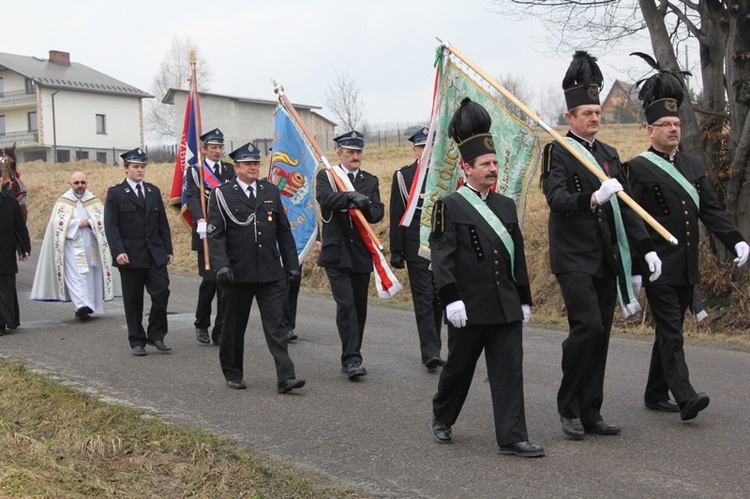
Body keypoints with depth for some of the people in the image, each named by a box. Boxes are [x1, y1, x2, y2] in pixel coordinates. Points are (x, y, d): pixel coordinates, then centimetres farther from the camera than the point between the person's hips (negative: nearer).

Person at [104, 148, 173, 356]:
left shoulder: (154, 191, 13)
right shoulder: (115, 193, -1)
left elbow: (163, 223, 14)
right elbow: (111, 226, -7)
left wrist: (168, 249, 9)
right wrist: (118, 251, -17)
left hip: (155, 255, 3)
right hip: (130, 257, -3)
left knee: (161, 292, -7)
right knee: (133, 300, 5)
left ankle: (156, 335, 9)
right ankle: (137, 341, 15)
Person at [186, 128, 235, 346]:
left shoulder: (230, 170, 14)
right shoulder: (195, 171, 2)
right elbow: (192, 199, -13)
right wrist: (201, 221, -31)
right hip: (207, 233, -3)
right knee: (210, 279, -9)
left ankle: (220, 332, 9)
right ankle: (201, 325, 14)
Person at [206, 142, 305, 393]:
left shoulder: (271, 191, 10)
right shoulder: (221, 194, -1)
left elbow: (284, 232, 13)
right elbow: (215, 234, -7)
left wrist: (292, 264, 9)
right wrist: (221, 266, -19)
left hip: (271, 273, 2)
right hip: (238, 273, -2)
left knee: (276, 325, -4)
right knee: (234, 326, 10)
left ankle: (285, 377, -7)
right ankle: (233, 373, 27)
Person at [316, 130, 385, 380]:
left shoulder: (370, 181, 12)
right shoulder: (326, 176, 2)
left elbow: (378, 213, 1)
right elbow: (324, 198, -20)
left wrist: (365, 206, -20)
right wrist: (349, 196, -36)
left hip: (361, 254, 4)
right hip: (337, 254, -4)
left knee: (359, 307, 9)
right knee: (346, 304, -13)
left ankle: (350, 358, 21)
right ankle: (352, 359, -13)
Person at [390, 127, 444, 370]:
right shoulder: (402, 176, 2)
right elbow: (396, 216, 0)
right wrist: (396, 251, -4)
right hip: (417, 248, -3)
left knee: (438, 300, 9)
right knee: (424, 300, -6)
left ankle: (432, 351, 20)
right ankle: (430, 352, -8)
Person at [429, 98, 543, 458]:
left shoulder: (506, 206, 11)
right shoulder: (449, 206, -6)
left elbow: (518, 256, 16)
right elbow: (441, 257, -12)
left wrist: (524, 300, 15)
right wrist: (451, 299, -20)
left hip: (506, 307, 5)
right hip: (469, 308, -5)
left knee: (510, 370, 0)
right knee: (458, 367, 11)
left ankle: (512, 438, 3)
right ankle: (442, 419, 34)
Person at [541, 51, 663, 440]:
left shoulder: (609, 155, 16)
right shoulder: (557, 153, -5)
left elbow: (625, 208, 17)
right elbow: (557, 199, -21)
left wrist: (646, 248, 8)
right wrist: (592, 198, -38)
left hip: (606, 261, 7)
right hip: (573, 259, -7)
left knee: (600, 334, 7)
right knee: (587, 325, -17)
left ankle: (590, 413, 16)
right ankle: (568, 406, 0)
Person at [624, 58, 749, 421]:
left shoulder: (693, 167, 14)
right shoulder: (637, 169, -6)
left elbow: (710, 210, 11)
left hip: (686, 268, 7)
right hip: (658, 267, -6)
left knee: (669, 331, 12)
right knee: (670, 331, -9)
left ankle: (656, 394, 22)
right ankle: (685, 397, -12)